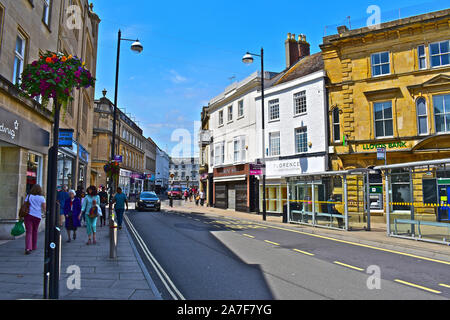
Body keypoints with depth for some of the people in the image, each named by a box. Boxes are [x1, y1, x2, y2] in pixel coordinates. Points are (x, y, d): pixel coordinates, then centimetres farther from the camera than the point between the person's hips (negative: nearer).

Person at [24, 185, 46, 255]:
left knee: (28, 232, -3)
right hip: (37, 216, 0)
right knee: (35, 231, 18)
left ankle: (28, 248, -17)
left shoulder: (28, 196, 7)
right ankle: (34, 246, 29)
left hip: (28, 215, 0)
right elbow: (44, 208, -2)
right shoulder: (42, 198, 3)